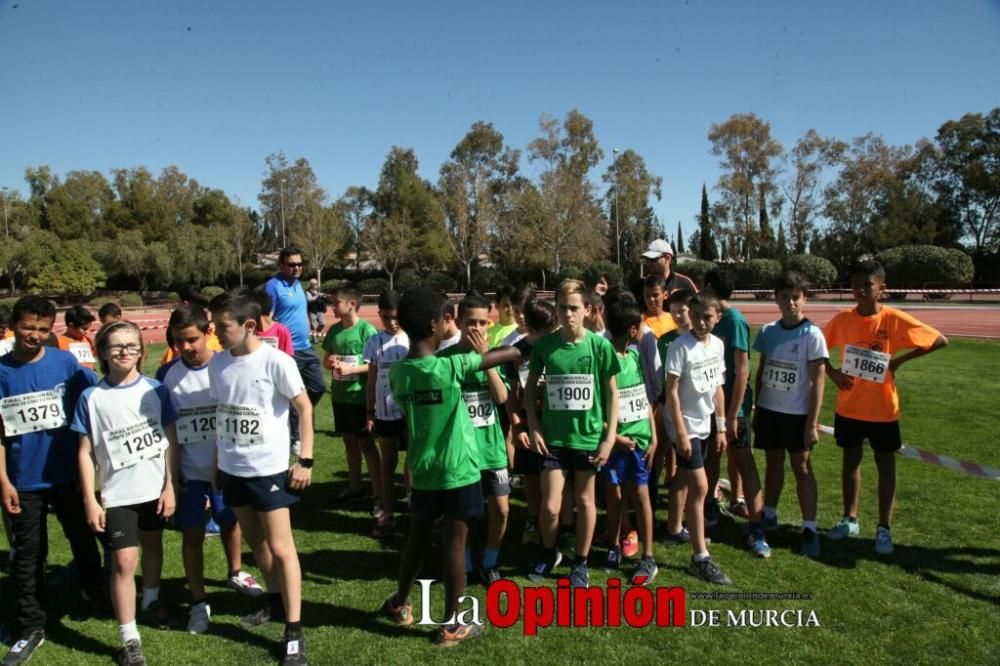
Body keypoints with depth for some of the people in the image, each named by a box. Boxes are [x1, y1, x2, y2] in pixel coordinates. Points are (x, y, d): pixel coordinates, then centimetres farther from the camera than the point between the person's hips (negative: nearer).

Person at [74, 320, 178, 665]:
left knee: (153, 546, 19)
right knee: (124, 561, -6)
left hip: (155, 489, 2)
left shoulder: (156, 390, -5)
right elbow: (86, 451, -5)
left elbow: (170, 440, -1)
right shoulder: (91, 397, -8)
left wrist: (170, 485, -3)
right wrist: (89, 500, -7)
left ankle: (151, 600, 45)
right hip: (117, 494, -2)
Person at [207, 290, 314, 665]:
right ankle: (275, 601, 40)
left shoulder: (275, 362, -16)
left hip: (269, 469, -6)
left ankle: (294, 633, 8)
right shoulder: (217, 363, 0)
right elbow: (220, 413, 10)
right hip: (231, 469, 6)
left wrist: (305, 460, -13)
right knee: (255, 540, 19)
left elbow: (305, 408, -10)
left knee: (281, 548, -1)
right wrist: (218, 461, 14)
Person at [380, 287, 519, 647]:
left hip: (423, 471, 5)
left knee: (417, 537, 21)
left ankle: (400, 603, 38)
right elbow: (509, 354, -9)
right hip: (459, 471, -5)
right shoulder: (450, 366, -17)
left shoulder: (398, 372, -3)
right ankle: (452, 625, 16)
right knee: (455, 543, 6)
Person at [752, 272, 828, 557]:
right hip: (769, 410, 4)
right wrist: (756, 409, 10)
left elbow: (817, 381, -11)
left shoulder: (812, 334, -11)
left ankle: (809, 529, 9)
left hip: (797, 414, -4)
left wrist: (813, 422, -13)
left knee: (802, 468, 2)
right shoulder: (768, 331, 2)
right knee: (773, 462, 16)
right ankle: (769, 515, 30)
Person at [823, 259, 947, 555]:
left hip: (882, 409, -2)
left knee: (886, 466, 8)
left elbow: (940, 341, -8)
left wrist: (899, 360, -10)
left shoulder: (895, 319, -12)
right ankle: (850, 519, 29)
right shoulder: (842, 319, -5)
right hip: (848, 407, 2)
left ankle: (884, 529, 20)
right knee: (850, 461, 14)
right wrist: (832, 373, -6)